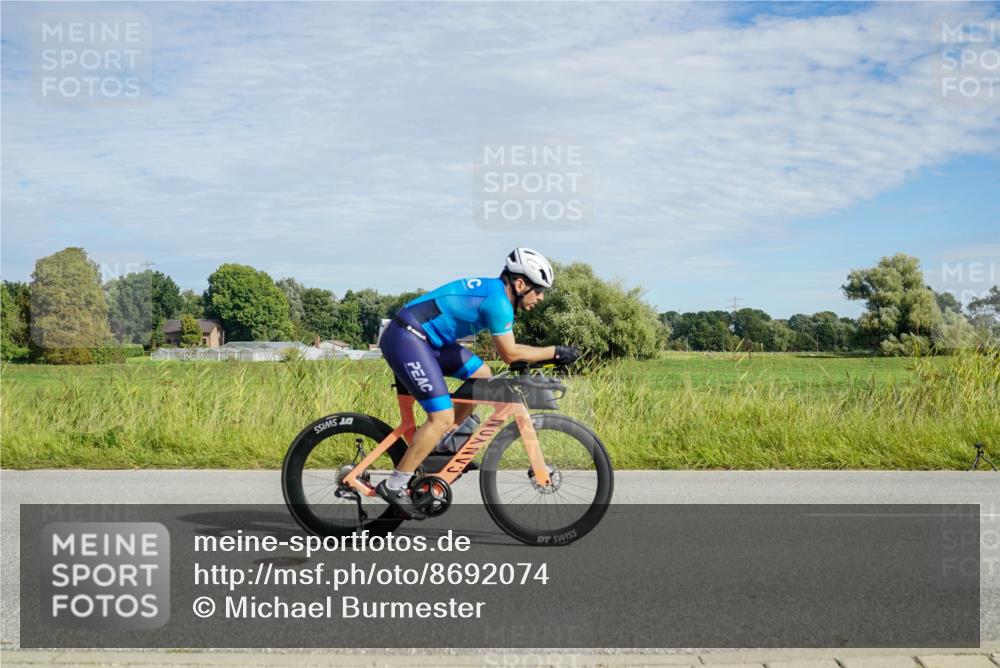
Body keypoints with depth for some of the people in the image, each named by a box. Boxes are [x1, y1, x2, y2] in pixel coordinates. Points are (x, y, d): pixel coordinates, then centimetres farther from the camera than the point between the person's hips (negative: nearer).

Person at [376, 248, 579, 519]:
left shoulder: (493, 289, 13)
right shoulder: (498, 300, -17)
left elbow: (508, 350, 21)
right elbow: (510, 354, -14)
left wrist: (545, 356, 14)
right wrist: (555, 352, -7)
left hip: (427, 338, 10)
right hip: (405, 339, -10)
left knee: (481, 377, 12)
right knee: (442, 417, -12)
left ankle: (441, 444, 21)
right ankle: (393, 485, -5)